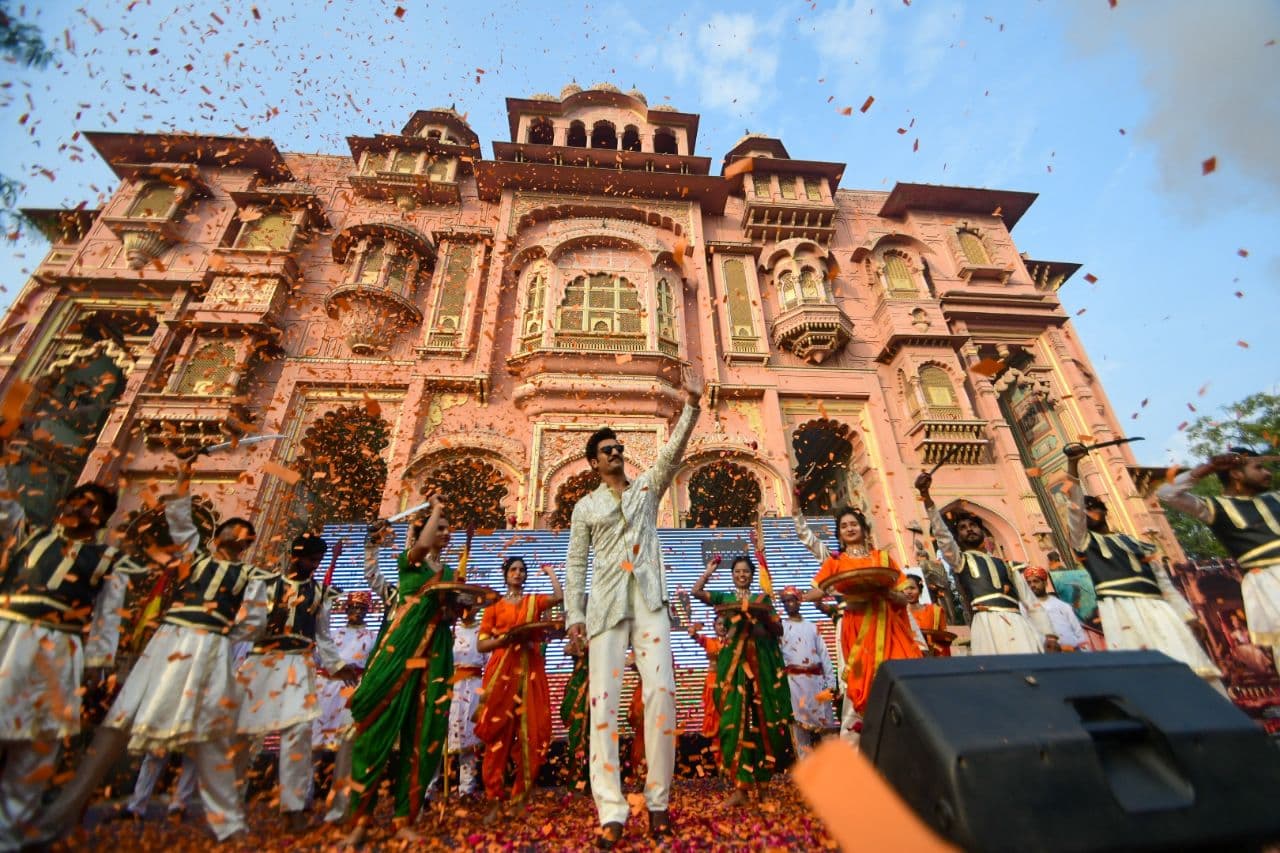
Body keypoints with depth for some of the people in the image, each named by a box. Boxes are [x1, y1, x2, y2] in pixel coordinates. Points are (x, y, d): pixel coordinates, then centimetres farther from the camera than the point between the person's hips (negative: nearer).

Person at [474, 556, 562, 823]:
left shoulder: (534, 601, 13)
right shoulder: (494, 606, 10)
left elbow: (560, 596, -5)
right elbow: (481, 644, 5)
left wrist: (549, 571, 6)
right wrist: (505, 638, -12)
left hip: (531, 672, 1)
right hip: (502, 672, -1)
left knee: (531, 734, 0)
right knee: (498, 734, -3)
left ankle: (522, 796, 12)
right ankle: (495, 800, 6)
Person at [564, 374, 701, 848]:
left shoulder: (648, 487, 12)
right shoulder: (585, 507, 12)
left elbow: (673, 452, -2)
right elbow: (575, 563, 10)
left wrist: (690, 408, -13)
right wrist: (573, 613, 1)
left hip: (649, 601, 0)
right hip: (606, 605, 0)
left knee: (661, 692, -7)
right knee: (603, 698, -5)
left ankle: (657, 801, 7)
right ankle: (612, 810, 2)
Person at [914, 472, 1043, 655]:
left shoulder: (1004, 564, 25)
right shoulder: (960, 560, 14)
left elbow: (1031, 602, 21)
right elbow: (941, 533, -2)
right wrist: (926, 495, -15)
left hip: (1018, 623, 4)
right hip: (988, 623, -3)